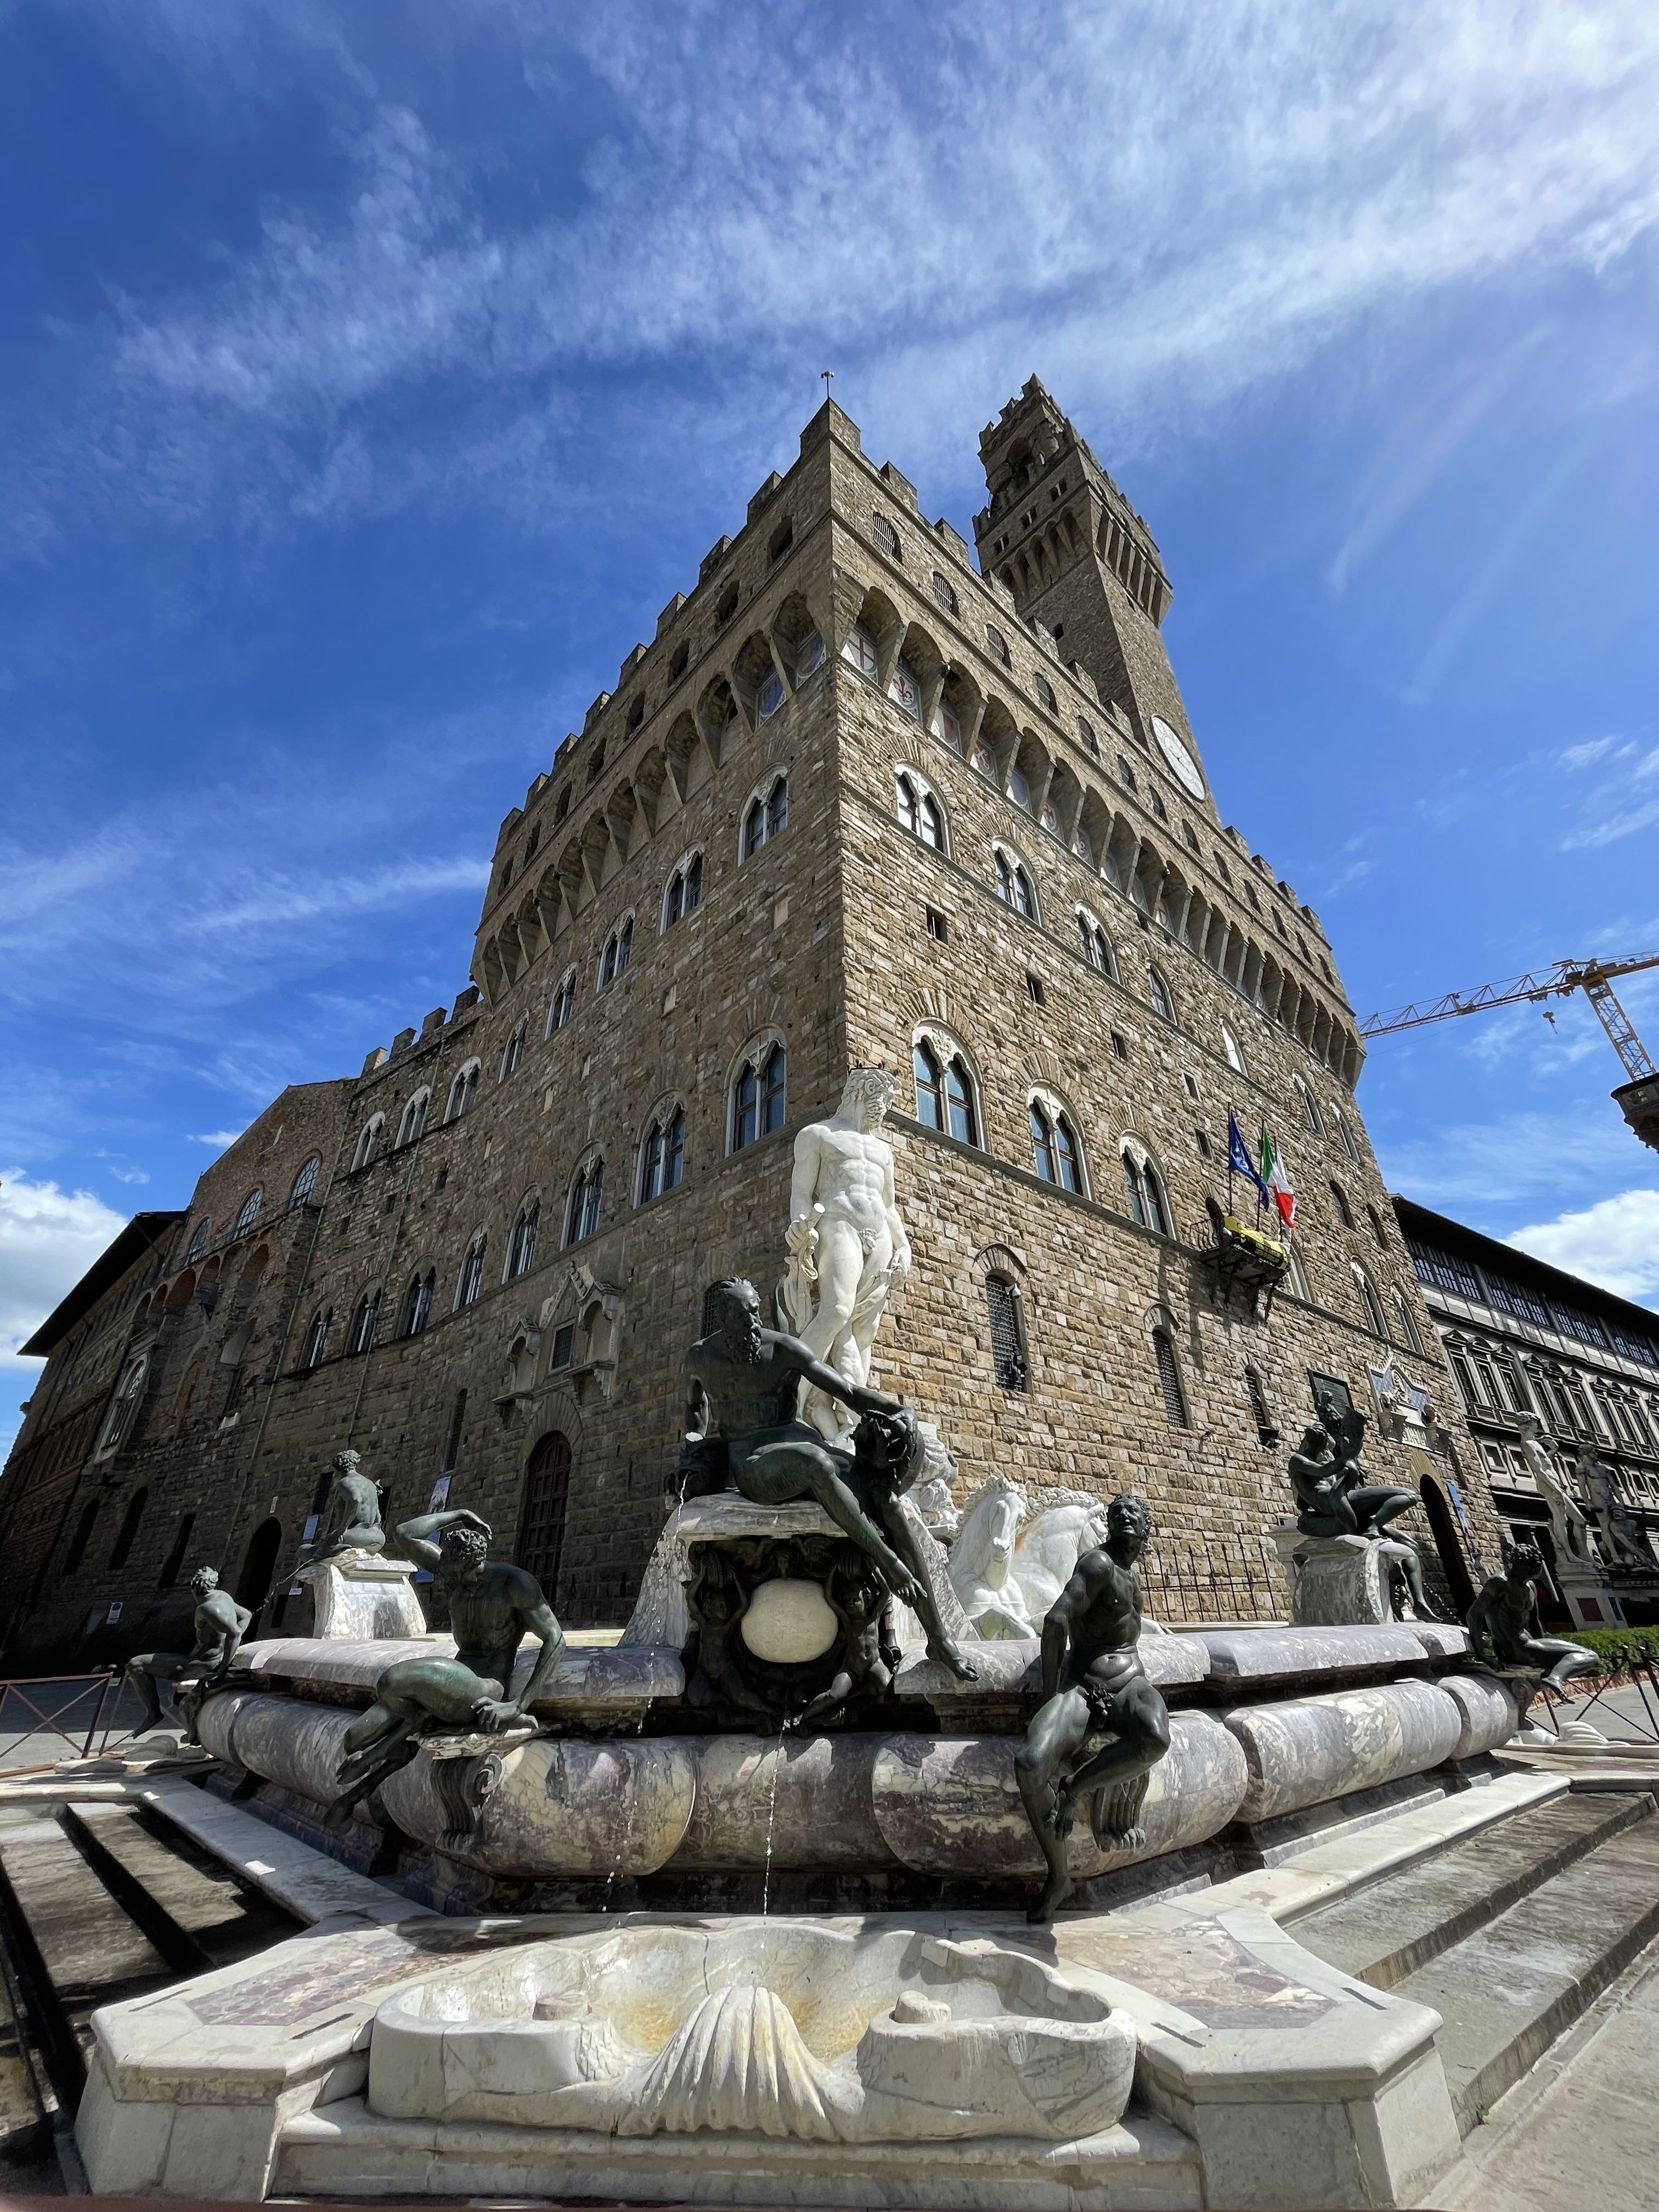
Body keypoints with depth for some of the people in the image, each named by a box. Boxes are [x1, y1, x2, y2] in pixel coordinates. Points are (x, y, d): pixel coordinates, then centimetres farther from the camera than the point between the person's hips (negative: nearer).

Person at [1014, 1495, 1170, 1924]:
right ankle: (1058, 1877, -5)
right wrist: (1050, 1697, -16)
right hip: (1082, 1687, -5)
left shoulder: (1130, 1572, 16)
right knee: (1030, 1765, -31)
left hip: (1130, 1682, 5)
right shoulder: (1099, 1564, -10)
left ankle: (1072, 1786, -12)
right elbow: (1056, 1621, -20)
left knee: (1155, 1739, -34)